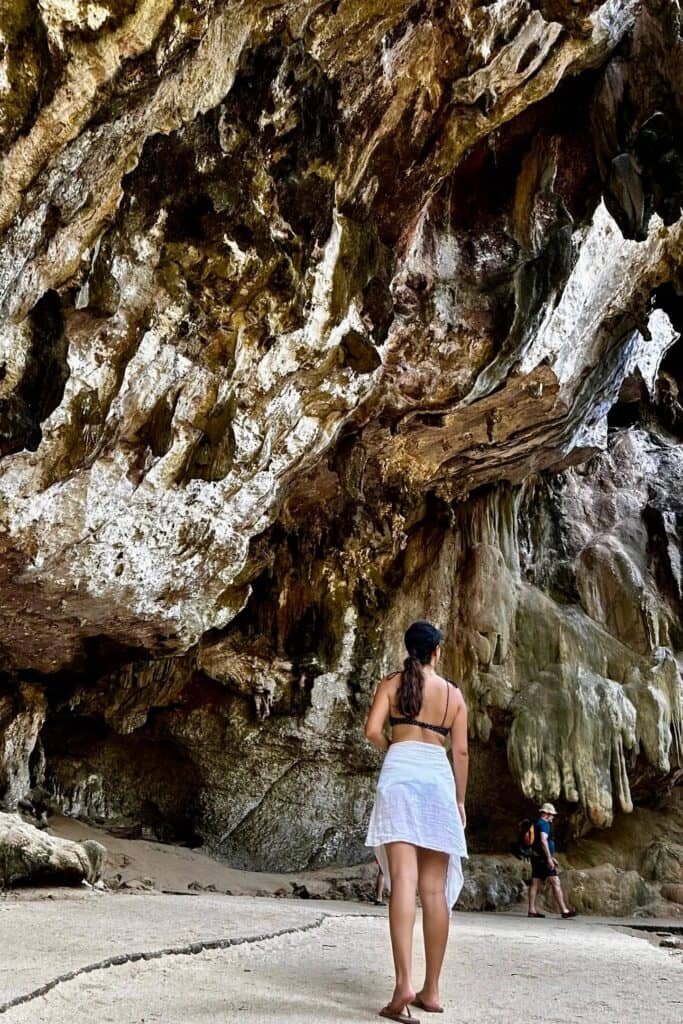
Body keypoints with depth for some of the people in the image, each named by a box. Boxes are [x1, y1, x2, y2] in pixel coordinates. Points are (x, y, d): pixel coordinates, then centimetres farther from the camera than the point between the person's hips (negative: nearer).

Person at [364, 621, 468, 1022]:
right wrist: (461, 800, 17)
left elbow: (373, 730, -5)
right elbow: (461, 752, 9)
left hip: (401, 775, -2)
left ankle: (404, 984, -23)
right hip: (439, 779, 2)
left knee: (403, 881, -11)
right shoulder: (454, 693, 13)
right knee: (435, 888, 5)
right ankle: (431, 989, 9)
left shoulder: (392, 682, 6)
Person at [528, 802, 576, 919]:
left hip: (536, 857, 10)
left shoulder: (537, 824, 22)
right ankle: (564, 910, -6)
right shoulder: (544, 824, -9)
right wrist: (549, 858, -24)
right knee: (556, 883, -7)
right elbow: (543, 841, -22)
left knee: (535, 884, 6)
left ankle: (532, 910, 3)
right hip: (543, 858, -10)